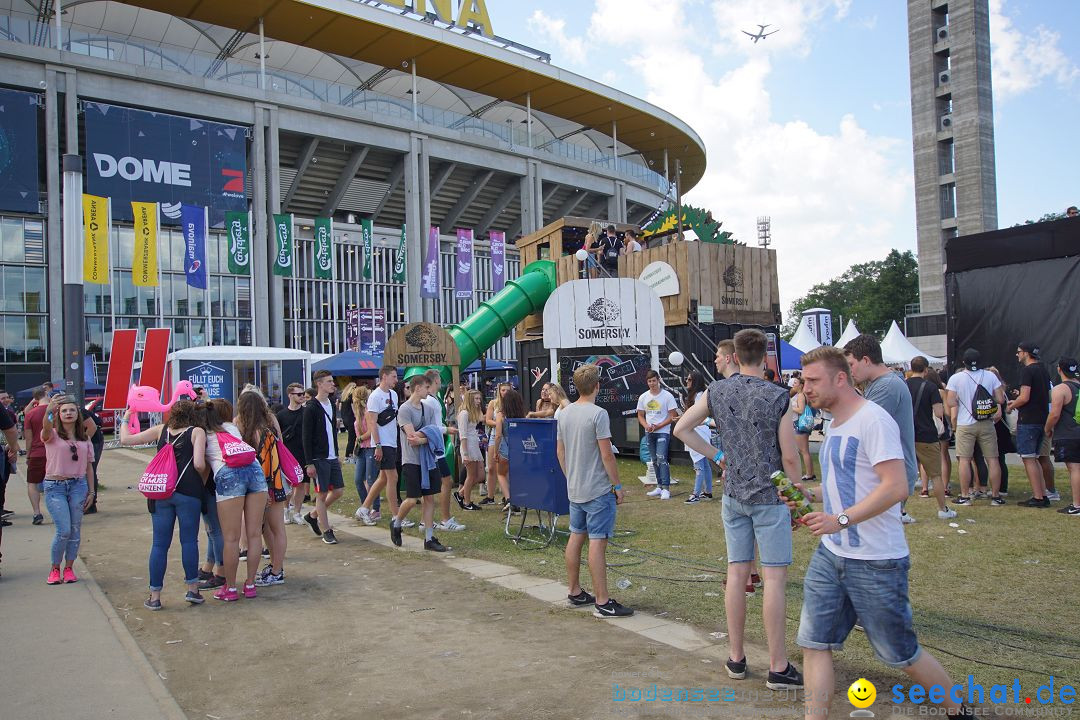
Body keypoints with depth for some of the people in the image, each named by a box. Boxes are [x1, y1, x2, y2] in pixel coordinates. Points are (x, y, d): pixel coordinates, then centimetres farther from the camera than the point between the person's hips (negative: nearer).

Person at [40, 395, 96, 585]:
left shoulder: (84, 438, 9)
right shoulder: (52, 435, -1)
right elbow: (46, 429, -27)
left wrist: (91, 491, 9)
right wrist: (48, 412, -49)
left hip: (78, 485, 3)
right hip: (55, 486, -3)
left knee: (75, 530, 4)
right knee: (64, 530, -9)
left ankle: (69, 568, 18)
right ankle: (55, 569, 11)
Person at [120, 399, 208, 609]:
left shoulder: (161, 430, 13)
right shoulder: (197, 432, 3)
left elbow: (125, 439, 16)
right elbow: (199, 464, -9)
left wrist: (125, 418, 32)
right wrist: (203, 480, 10)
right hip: (188, 492, -3)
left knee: (159, 544, 7)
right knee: (189, 541, 5)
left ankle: (155, 596, 11)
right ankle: (192, 589, 8)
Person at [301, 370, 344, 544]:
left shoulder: (332, 405, 12)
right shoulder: (311, 408, -11)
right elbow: (306, 437, -13)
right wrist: (309, 463, -16)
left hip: (332, 458, 7)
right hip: (318, 459, -7)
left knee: (339, 490, 8)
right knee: (322, 494, 0)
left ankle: (313, 516, 27)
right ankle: (326, 532, 9)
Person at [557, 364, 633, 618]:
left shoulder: (564, 414, 7)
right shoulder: (598, 414, -16)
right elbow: (606, 455, -17)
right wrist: (618, 485, -8)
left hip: (574, 490, 8)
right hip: (598, 490, -8)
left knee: (575, 537, 15)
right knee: (597, 542, -6)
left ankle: (575, 592, 26)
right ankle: (602, 602, -2)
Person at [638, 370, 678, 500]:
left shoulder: (667, 396, -7)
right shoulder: (643, 397, 7)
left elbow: (672, 416, -7)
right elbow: (640, 416, 12)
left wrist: (657, 426, -14)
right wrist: (646, 425, -9)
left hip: (663, 432, -5)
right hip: (649, 433, 5)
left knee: (661, 459, -15)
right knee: (654, 460, 10)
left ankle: (666, 488, -14)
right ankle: (659, 486, 19)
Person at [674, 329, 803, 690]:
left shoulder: (717, 392, 0)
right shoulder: (778, 397, -12)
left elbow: (681, 429, 5)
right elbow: (789, 457, -11)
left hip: (734, 494, 4)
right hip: (770, 496, -4)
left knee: (736, 573, 10)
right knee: (774, 578, 1)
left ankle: (736, 658, 19)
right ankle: (778, 667, 6)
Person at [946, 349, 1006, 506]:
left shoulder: (955, 378, -6)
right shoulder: (991, 376, 0)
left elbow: (951, 402, -9)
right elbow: (1000, 399, 1)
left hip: (965, 424, -2)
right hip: (987, 424, 2)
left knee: (964, 460, 2)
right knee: (992, 459, 7)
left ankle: (965, 496, 3)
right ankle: (996, 496, 11)